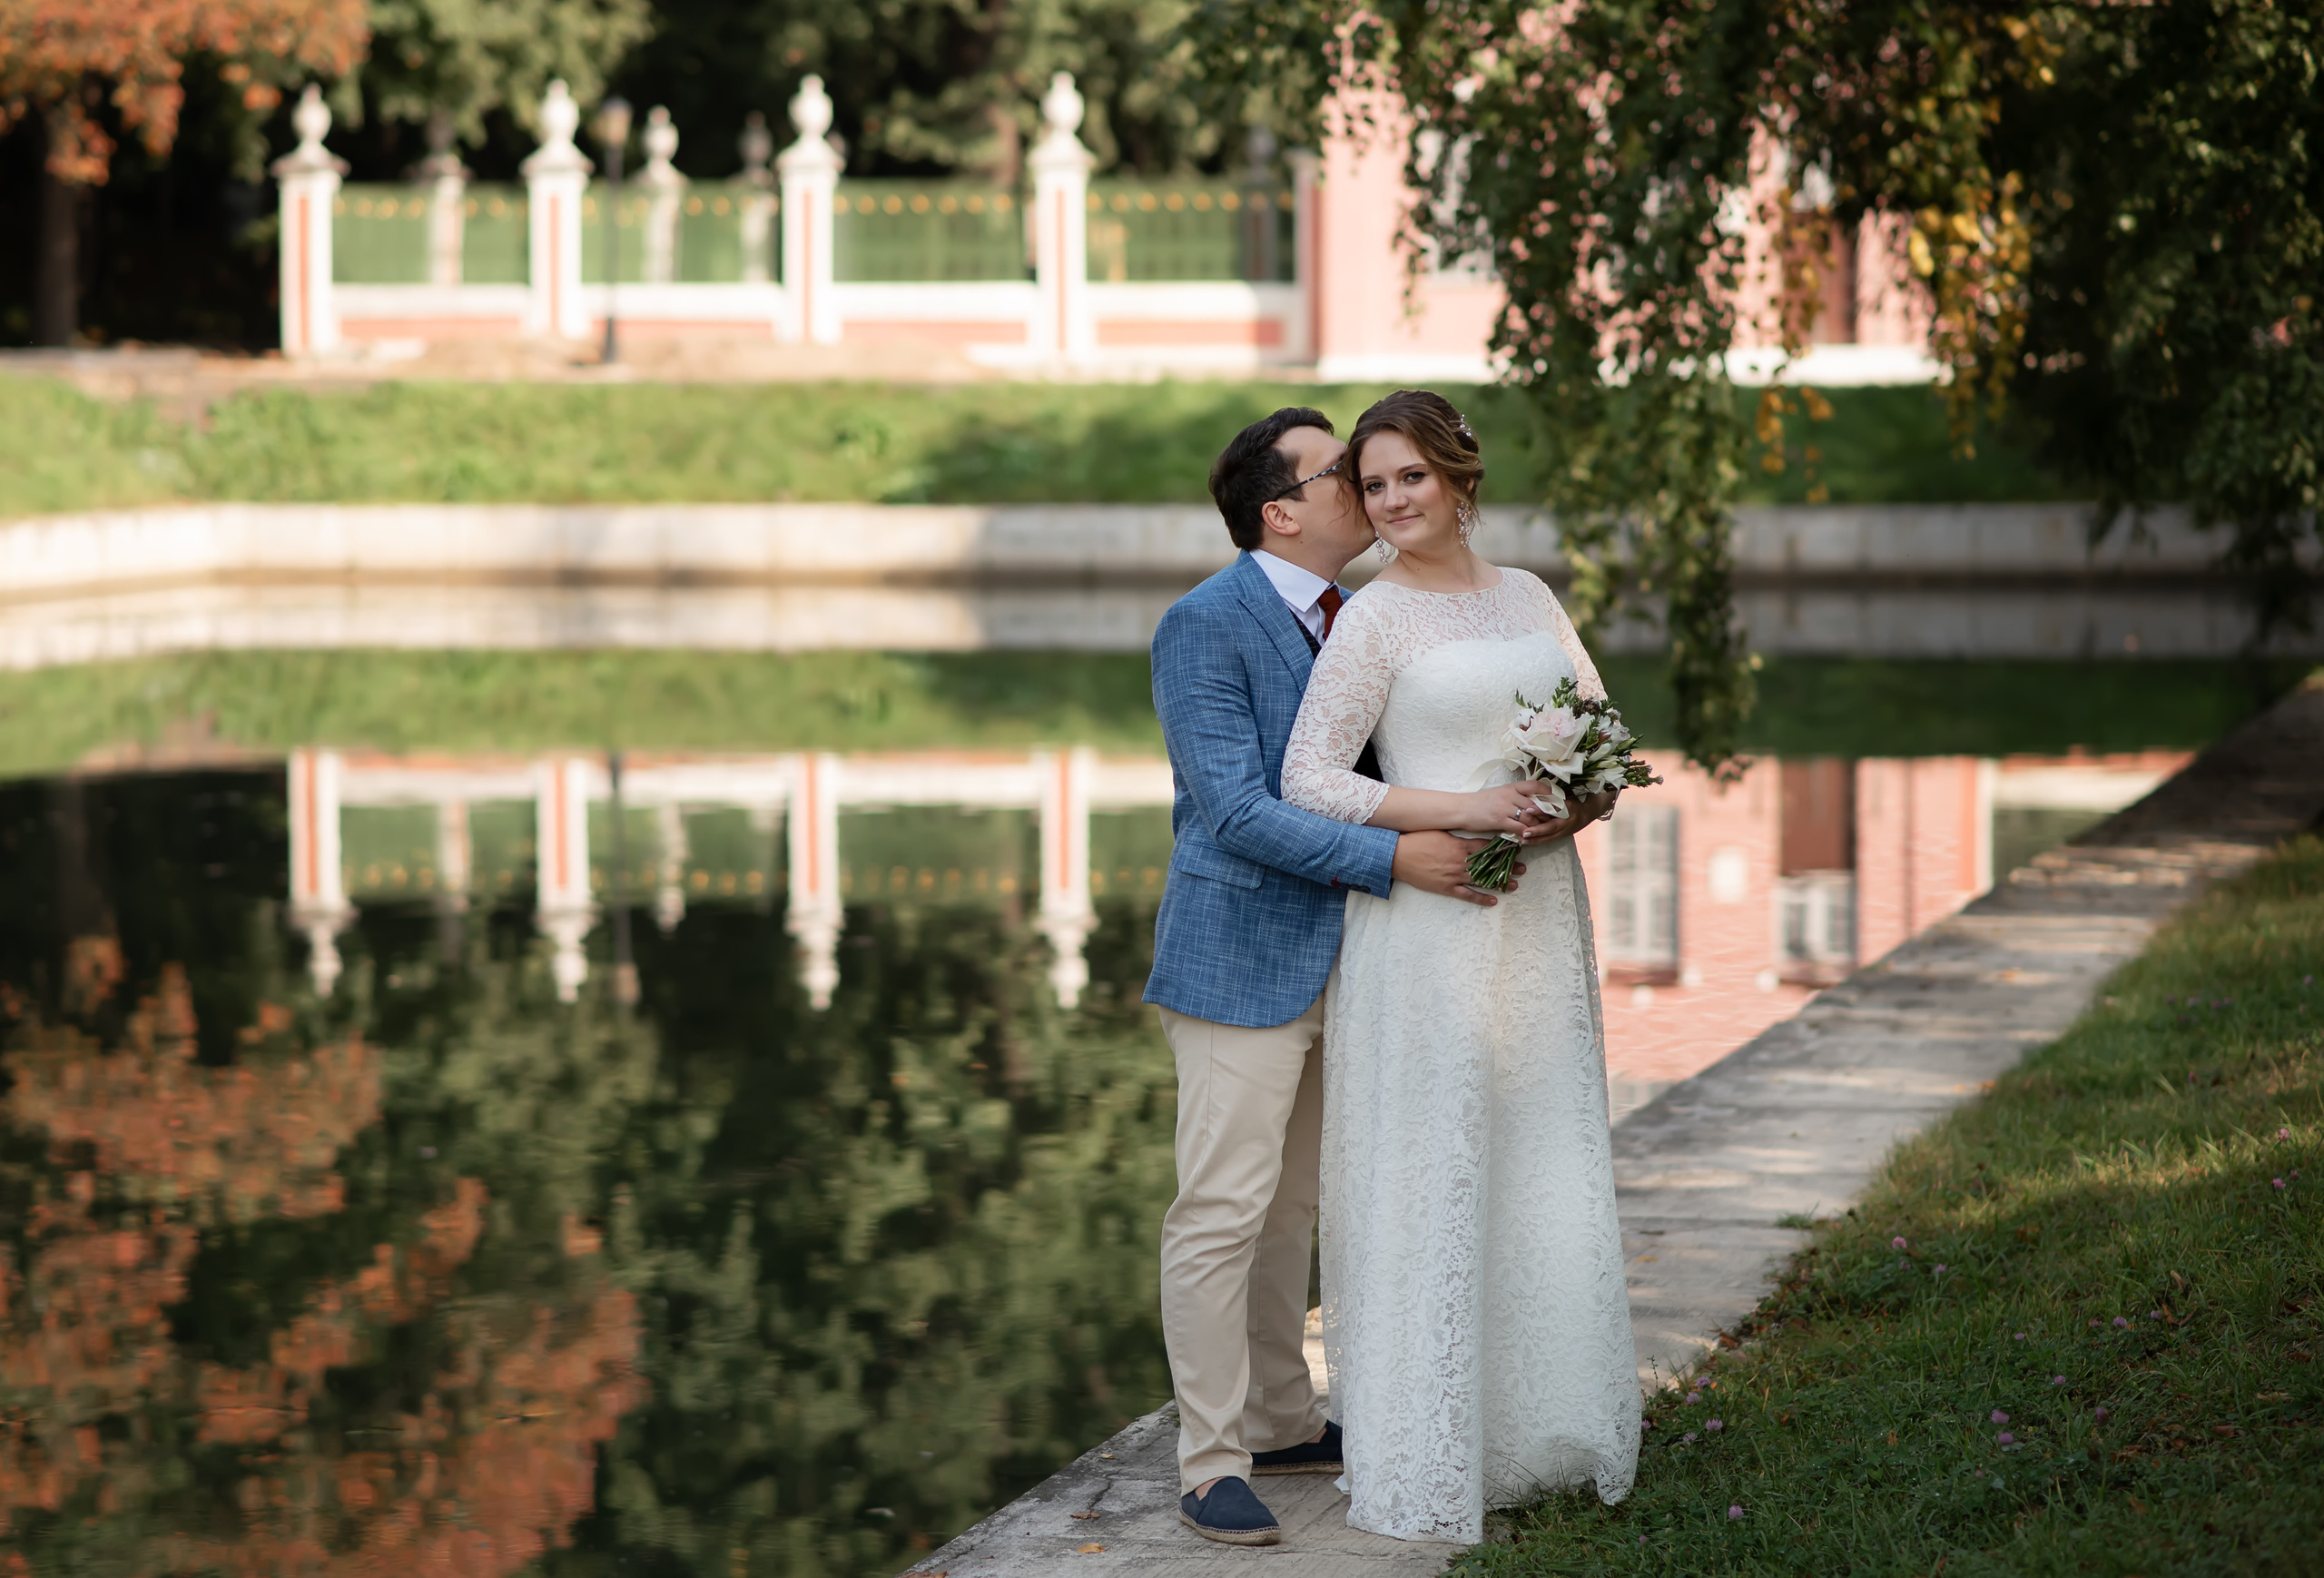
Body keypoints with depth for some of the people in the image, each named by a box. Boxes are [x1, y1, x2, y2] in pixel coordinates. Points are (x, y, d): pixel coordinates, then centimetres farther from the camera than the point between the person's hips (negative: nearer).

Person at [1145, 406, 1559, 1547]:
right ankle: (1213, 1463, 1)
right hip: (1240, 960, -8)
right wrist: (1396, 860, -22)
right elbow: (1236, 808, -21)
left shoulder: (1348, 619, 11)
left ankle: (1283, 1422, 27)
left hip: (1328, 962, 8)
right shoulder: (1204, 627, -15)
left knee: (1291, 1205, 17)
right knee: (1222, 1212, -5)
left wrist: (1484, 809, -1)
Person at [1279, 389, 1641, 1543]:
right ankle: (1424, 1460, 4)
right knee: (1433, 1176, -3)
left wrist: (1591, 797, -4)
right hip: (1429, 919, -5)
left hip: (1540, 916, 5)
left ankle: (1543, 1434, 22)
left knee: (1547, 1173, 10)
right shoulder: (1375, 618, -5)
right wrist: (1463, 813, -17)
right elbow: (1308, 779, -11)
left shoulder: (1528, 598, 12)